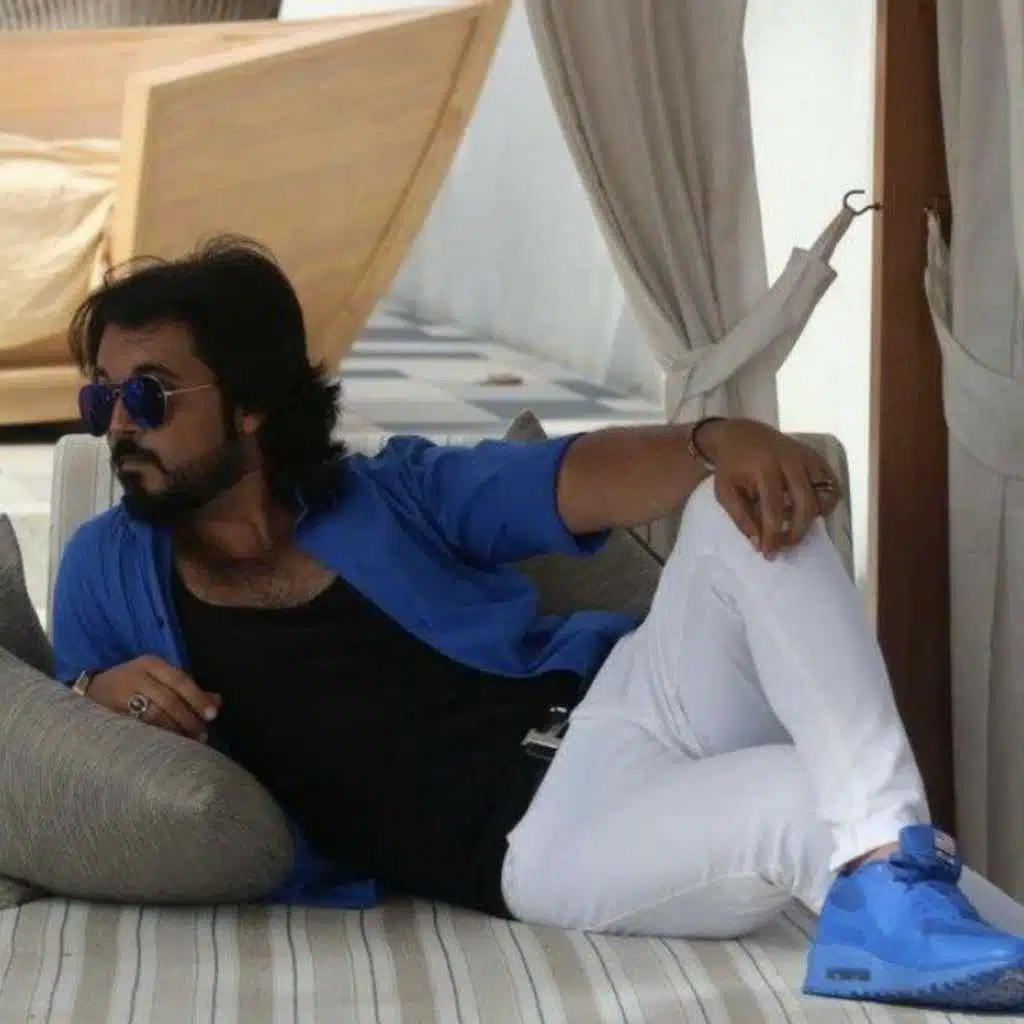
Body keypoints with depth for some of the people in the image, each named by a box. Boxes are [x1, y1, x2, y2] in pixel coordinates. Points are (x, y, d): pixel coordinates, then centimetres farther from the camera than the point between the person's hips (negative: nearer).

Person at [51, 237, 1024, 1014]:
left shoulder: (394, 492, 15)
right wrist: (97, 693, -8)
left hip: (625, 700, 5)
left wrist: (721, 440, -21)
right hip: (537, 836, -5)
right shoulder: (110, 570, 13)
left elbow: (580, 477, 0)